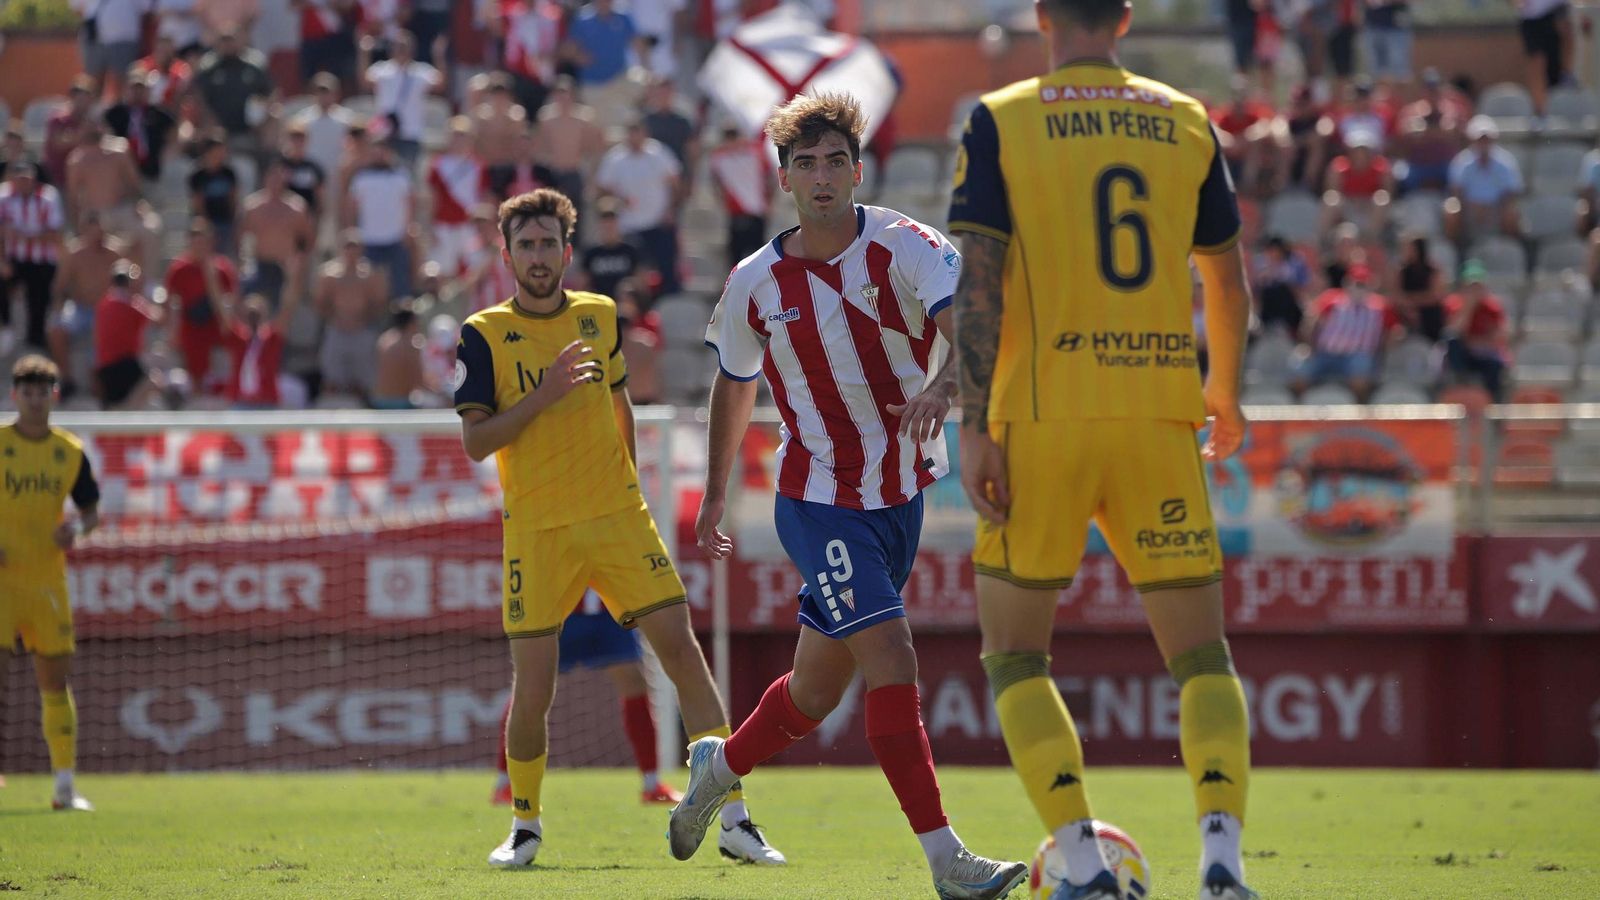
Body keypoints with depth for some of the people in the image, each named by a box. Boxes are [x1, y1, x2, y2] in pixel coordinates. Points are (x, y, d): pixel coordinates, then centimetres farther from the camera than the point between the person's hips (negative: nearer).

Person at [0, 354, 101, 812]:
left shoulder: (70, 452, 7)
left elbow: (92, 510, 14)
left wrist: (78, 526, -9)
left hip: (48, 580, 3)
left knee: (55, 681, 6)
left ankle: (65, 785, 13)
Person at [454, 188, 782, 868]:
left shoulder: (599, 316, 9)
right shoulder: (485, 334, -2)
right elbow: (474, 442, -8)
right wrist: (544, 396, -18)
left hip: (619, 516, 3)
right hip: (536, 531, -2)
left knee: (682, 652, -8)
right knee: (533, 688, -6)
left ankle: (734, 821, -5)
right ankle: (524, 826, 18)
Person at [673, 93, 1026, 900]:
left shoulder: (904, 250, -9)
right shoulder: (755, 285, -4)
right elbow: (734, 387, 14)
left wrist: (945, 383, -47)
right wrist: (715, 496, 21)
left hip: (903, 492, 2)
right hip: (820, 503, -2)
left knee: (821, 683, 15)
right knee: (891, 659, -18)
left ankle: (720, 766, 45)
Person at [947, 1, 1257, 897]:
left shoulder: (999, 123, 0)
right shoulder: (1188, 121, 8)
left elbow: (980, 284, -8)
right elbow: (1228, 283, 15)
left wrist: (976, 428, -7)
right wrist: (1225, 389, 32)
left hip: (1043, 419, -2)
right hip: (1159, 418, 2)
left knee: (1014, 655, 11)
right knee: (1201, 653, 8)